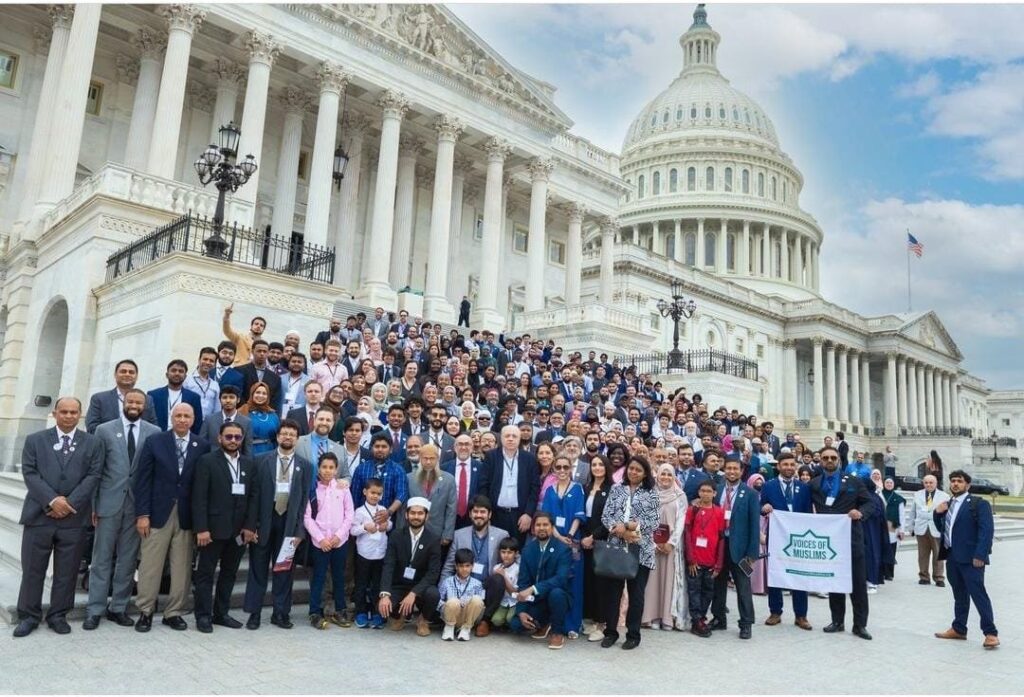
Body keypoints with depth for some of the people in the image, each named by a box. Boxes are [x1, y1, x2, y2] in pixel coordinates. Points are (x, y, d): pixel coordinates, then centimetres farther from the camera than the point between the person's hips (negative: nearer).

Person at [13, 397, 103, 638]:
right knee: (32, 570, 7)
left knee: (66, 571, 6)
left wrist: (70, 503, -11)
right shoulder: (35, 440, 8)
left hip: (75, 517, 0)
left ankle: (58, 615, 18)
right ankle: (29, 616, 19)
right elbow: (29, 473, -1)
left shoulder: (92, 443, 6)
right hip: (39, 515, 0)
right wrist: (52, 500, -14)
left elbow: (93, 475, -1)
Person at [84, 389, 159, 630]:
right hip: (109, 502, -1)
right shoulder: (105, 429, 3)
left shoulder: (154, 432, 3)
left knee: (128, 559, 8)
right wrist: (92, 503, -2)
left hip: (138, 503, 1)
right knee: (102, 558, 5)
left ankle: (118, 607, 18)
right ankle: (95, 609, 13)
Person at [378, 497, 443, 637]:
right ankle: (399, 615, 12)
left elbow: (433, 572, -16)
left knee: (433, 594, -33)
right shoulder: (396, 537, -4)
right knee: (383, 606, -27)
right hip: (399, 587, 1)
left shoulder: (433, 540, -8)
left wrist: (413, 593, -30)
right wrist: (385, 594, -30)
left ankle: (423, 621, 3)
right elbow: (388, 567, -14)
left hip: (421, 588, -1)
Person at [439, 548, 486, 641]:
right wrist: (447, 606, -16)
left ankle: (466, 628, -7)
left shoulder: (477, 584, 4)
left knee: (477, 599, -28)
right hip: (451, 617, -1)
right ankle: (449, 627, -4)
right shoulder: (447, 582, 4)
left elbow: (479, 604, 0)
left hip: (468, 618, 1)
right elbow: (438, 602, 3)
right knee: (453, 601, -34)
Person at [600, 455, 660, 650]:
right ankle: (610, 632, 18)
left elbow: (653, 522, -3)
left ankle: (633, 634, 18)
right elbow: (606, 516, 2)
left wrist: (628, 526, -13)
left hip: (641, 550, -1)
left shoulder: (651, 494, 4)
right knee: (612, 590, 5)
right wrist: (620, 530, -16)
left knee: (636, 593, 5)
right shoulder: (616, 489, 9)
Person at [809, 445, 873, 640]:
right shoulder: (813, 484, 7)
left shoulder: (854, 482, 4)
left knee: (858, 582, 1)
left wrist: (861, 511, -16)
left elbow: (869, 502, 2)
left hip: (851, 538, -1)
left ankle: (860, 624, 10)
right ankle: (837, 621, 20)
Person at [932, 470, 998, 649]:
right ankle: (958, 629, 22)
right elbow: (942, 528, 20)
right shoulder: (947, 504, 16)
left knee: (978, 593, -7)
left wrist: (980, 555, -22)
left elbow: (987, 530, -14)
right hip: (952, 556, 7)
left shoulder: (978, 503, -6)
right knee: (959, 595, 15)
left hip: (971, 558, -7)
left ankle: (991, 633, 0)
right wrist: (938, 513, 1)